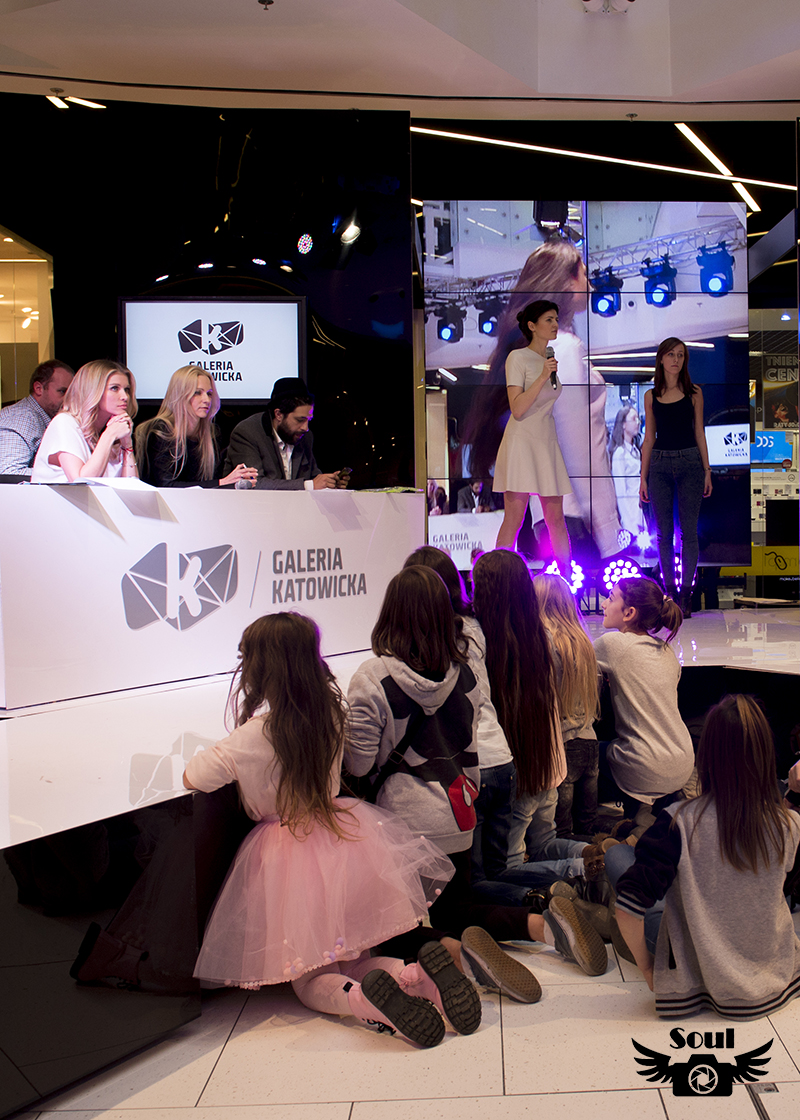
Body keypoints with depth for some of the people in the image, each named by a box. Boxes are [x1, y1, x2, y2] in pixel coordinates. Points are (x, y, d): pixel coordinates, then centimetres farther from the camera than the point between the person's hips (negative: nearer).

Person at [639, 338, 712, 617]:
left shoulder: (693, 393, 5)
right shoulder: (651, 395, 8)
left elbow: (699, 432, 6)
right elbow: (649, 438, 9)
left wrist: (707, 470, 1)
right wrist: (643, 476, 5)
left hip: (689, 463, -1)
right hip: (660, 465, 1)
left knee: (688, 531, -3)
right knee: (664, 532, 3)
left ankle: (686, 593, 2)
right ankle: (669, 591, 10)